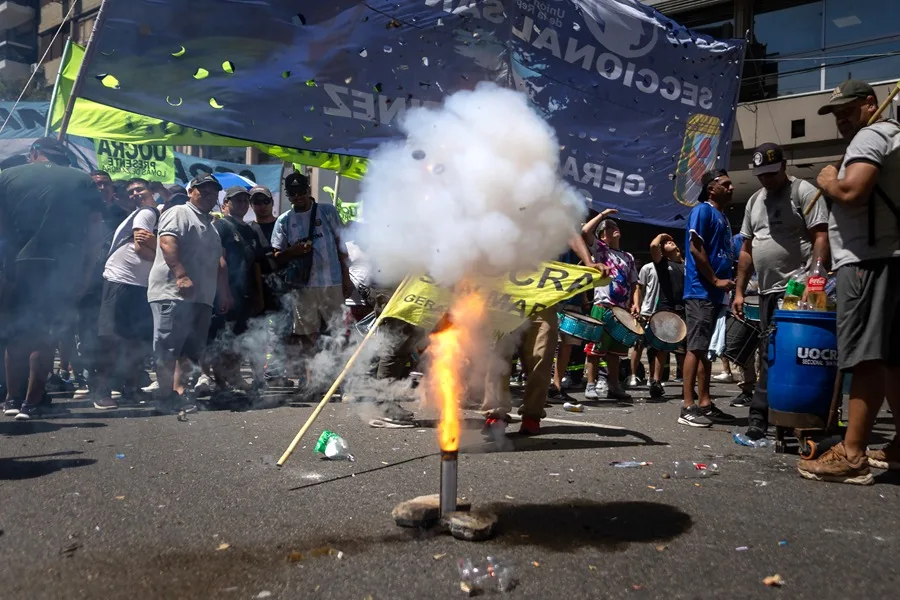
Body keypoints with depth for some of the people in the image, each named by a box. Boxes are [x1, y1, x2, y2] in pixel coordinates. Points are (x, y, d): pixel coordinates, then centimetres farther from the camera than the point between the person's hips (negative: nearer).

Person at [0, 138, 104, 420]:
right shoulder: (82, 180, 6)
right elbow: (95, 231, 0)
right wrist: (86, 272, 3)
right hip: (60, 268, 0)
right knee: (44, 334, 9)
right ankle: (31, 403, 7)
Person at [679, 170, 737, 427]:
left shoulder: (722, 217, 21)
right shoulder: (702, 211, -4)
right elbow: (695, 248, -14)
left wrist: (726, 282, 8)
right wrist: (715, 280, -14)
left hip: (716, 294, 9)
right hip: (701, 292, -9)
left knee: (708, 349, 10)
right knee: (696, 348, -9)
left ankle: (705, 404, 15)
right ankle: (688, 407, -7)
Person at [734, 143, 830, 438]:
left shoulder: (804, 191, -1)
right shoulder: (754, 201, 19)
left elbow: (820, 238, -9)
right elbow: (746, 249, 21)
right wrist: (739, 291, 16)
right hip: (768, 291, 7)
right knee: (771, 355, 8)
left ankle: (759, 415, -4)